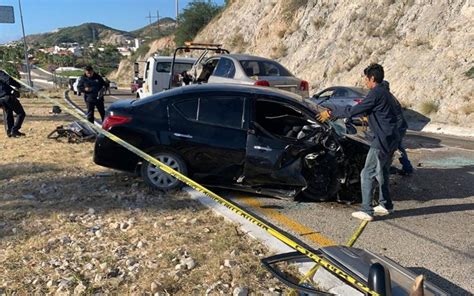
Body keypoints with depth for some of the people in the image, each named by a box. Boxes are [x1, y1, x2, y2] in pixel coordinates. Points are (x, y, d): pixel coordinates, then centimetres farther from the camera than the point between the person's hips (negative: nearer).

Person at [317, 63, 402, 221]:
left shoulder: (376, 93, -15)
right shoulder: (386, 93, 15)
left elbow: (355, 110, -17)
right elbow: (398, 117, 24)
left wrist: (331, 114, -10)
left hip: (382, 140, -10)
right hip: (392, 139, 10)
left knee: (367, 174, -4)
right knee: (381, 172, 20)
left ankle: (366, 211, -2)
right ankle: (385, 205, 30)